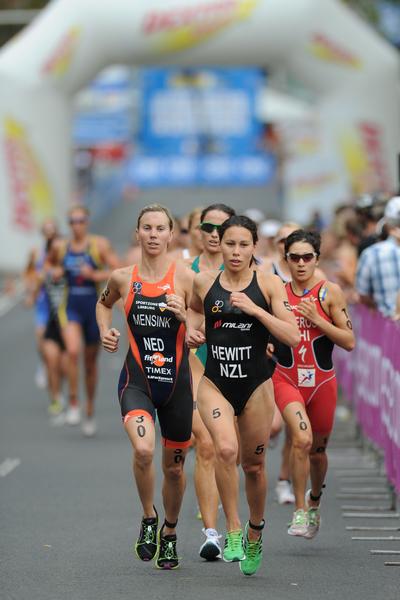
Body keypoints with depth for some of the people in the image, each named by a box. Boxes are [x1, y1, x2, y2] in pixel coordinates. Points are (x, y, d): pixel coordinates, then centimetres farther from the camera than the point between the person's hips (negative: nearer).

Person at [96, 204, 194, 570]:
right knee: (143, 450, -26)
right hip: (136, 378, 0)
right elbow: (104, 303, 25)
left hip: (176, 380, 0)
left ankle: (169, 533, 38)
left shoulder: (185, 278, -4)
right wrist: (105, 331, 7)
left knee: (174, 466, 12)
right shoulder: (123, 278, 1)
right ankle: (148, 518, 0)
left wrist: (183, 315, -20)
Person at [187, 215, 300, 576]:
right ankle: (233, 530, -13)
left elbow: (293, 337, -12)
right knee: (226, 449, -26)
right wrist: (192, 329, 4)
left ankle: (255, 533, 38)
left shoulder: (269, 284, -6)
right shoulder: (204, 282, 1)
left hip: (256, 385, 0)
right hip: (215, 383, 0)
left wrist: (255, 309, -20)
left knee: (254, 465, 11)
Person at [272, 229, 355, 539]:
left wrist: (316, 319, -15)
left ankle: (314, 500, 45)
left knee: (318, 450, 15)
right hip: (286, 378, -1)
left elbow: (350, 341, -7)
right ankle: (300, 511, -13)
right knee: (302, 438, -25)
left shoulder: (330, 292, -3)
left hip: (322, 381, 1)